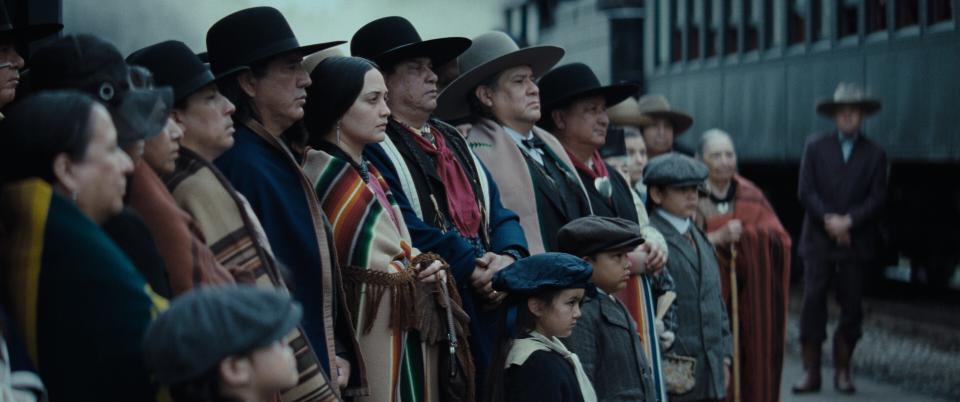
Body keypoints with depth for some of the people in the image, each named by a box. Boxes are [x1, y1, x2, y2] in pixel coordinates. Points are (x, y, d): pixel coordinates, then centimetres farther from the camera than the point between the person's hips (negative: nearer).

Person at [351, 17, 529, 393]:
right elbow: (406, 230, -16)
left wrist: (509, 258, -5)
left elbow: (498, 212, 16)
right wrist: (473, 268, -15)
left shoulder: (452, 141, 20)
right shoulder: (372, 147, -5)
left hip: (491, 312, 7)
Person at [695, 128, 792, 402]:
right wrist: (718, 237, -23)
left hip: (750, 301, 3)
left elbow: (780, 239, -1)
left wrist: (745, 235, -16)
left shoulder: (751, 195, 7)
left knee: (749, 362, 1)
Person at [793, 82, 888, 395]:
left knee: (851, 308, 2)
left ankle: (843, 372, 12)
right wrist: (829, 220, -12)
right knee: (813, 303, -7)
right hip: (819, 240, 0)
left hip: (856, 243, 0)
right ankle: (811, 372, -4)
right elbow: (806, 191, 1)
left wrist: (847, 221, -13)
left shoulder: (875, 155, 6)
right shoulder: (815, 147, 7)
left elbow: (877, 199, -1)